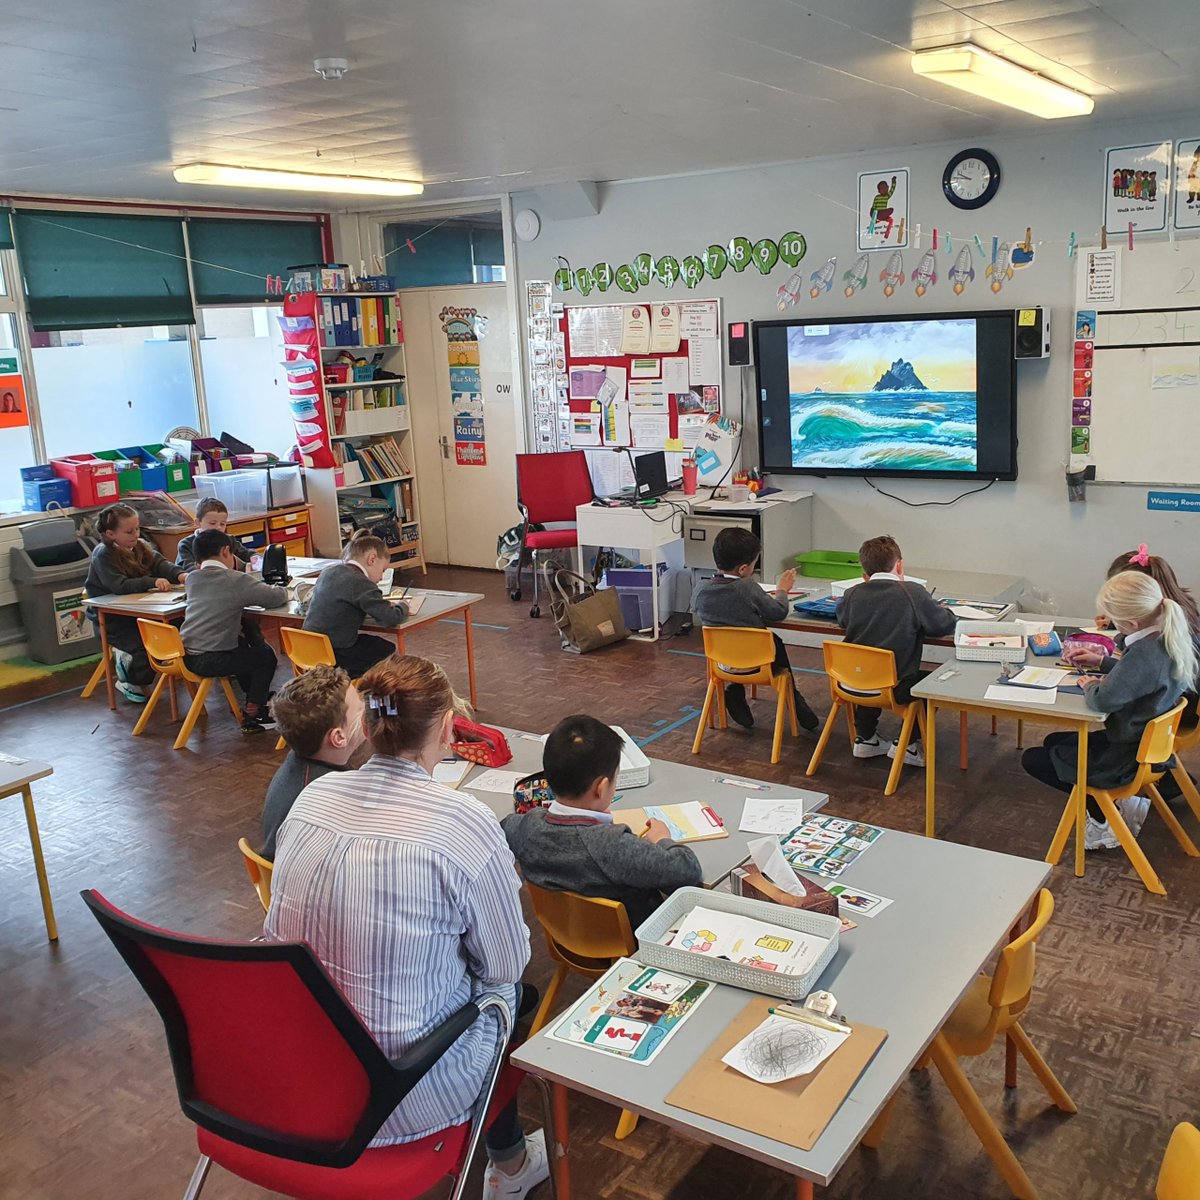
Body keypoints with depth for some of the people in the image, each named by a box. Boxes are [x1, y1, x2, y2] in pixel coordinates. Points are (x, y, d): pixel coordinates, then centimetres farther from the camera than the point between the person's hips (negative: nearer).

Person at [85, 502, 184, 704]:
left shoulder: (141, 547, 8)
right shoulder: (103, 555, -14)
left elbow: (161, 564, -6)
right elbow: (120, 586, -26)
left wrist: (180, 575, -27)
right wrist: (153, 582, -35)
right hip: (111, 619, -7)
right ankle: (130, 683, 7)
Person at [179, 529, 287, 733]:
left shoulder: (192, 579, 10)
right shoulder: (236, 581, -11)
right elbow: (276, 597, -6)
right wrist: (283, 590, 12)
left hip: (186, 655, 8)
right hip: (210, 661, -8)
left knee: (243, 645, 32)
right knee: (266, 656, 15)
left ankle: (255, 695, 45)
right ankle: (252, 714, 16)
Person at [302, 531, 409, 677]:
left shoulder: (328, 572, 6)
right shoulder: (361, 583, -18)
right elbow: (390, 619, -21)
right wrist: (401, 606, 2)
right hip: (333, 659, -8)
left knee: (376, 643, 24)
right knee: (387, 650, 13)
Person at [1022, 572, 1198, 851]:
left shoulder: (1144, 652, -32)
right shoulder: (1171, 639, -3)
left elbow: (1104, 700, -31)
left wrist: (1091, 686, -10)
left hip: (1128, 759, -10)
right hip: (1149, 743, 10)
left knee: (1032, 759, 1)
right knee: (1053, 742, 24)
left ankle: (1105, 817, 7)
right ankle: (1123, 801, 17)